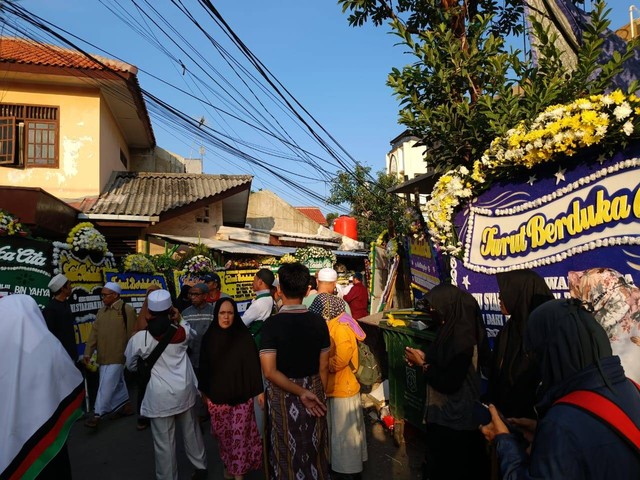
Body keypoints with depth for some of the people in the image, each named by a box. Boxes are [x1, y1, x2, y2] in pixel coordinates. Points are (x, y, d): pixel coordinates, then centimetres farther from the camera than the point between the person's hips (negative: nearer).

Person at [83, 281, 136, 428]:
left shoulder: (127, 310, -12)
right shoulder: (101, 312, 10)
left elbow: (132, 334, -10)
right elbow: (94, 333, 9)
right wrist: (88, 352, 3)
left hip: (117, 356, -7)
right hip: (103, 356, 7)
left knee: (106, 385, -5)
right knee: (117, 384, 16)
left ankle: (97, 414, 3)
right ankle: (126, 405, 30)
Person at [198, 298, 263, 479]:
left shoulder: (244, 336, -9)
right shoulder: (209, 337, -1)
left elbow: (253, 364, -6)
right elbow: (203, 366, 7)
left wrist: (259, 390, -6)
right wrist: (203, 391, 11)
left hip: (241, 395, -2)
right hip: (216, 395, 2)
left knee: (239, 435, 0)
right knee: (222, 434, 11)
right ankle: (228, 465, 34)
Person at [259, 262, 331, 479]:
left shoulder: (272, 324, -19)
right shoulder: (319, 322, -9)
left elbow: (270, 372, -24)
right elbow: (323, 367, -2)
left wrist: (301, 393, -19)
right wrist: (317, 395, 11)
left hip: (283, 396, -3)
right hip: (314, 391, 3)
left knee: (286, 452, 17)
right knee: (313, 450, 22)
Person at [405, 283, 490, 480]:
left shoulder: (462, 338, -27)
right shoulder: (453, 329, 2)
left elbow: (449, 383, -26)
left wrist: (422, 364, -16)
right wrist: (425, 358, 0)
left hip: (455, 419, -9)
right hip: (446, 413, 9)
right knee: (441, 463, 24)